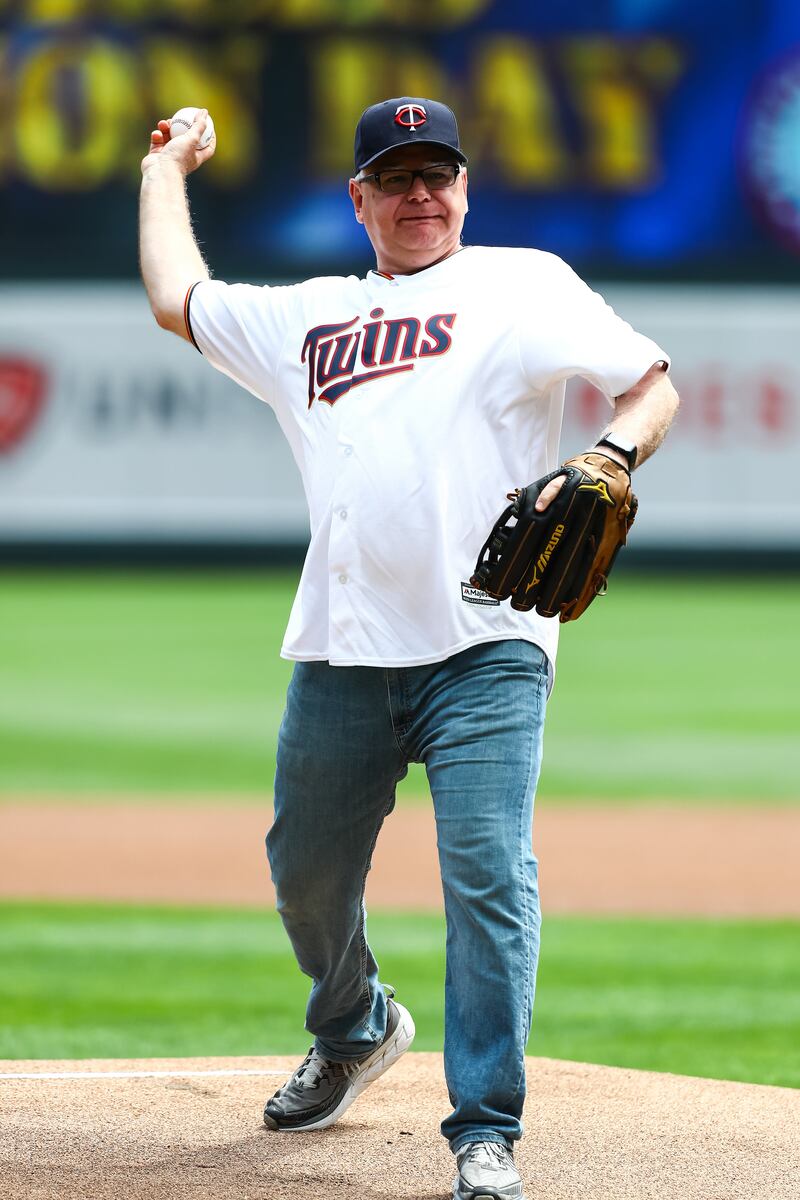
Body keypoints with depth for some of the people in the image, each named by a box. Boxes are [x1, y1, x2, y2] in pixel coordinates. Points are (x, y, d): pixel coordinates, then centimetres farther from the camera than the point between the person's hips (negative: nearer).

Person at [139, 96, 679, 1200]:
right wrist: (166, 169, 41)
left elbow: (653, 384, 1)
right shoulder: (303, 320, 21)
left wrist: (607, 461, -19)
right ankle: (354, 1033, 44)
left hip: (485, 651, -5)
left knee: (489, 876, -15)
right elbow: (177, 295, 32)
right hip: (342, 655, 5)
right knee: (305, 870, 14)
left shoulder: (525, 285, 8)